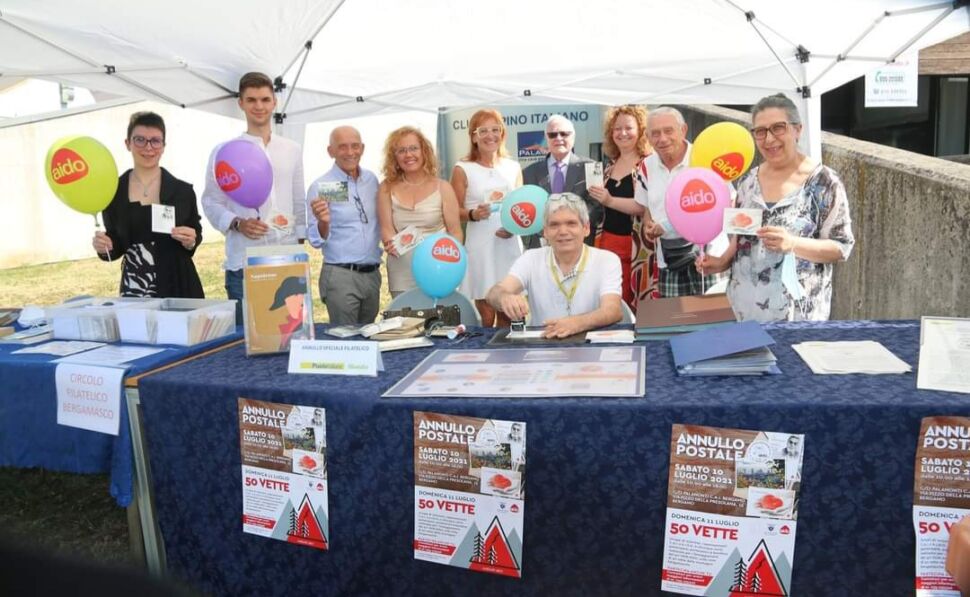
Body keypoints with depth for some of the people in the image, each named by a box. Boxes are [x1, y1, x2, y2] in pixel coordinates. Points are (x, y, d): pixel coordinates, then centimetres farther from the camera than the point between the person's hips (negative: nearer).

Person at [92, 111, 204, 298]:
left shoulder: (183, 191, -1)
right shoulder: (113, 192, 2)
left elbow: (196, 235, 7)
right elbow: (117, 245, 9)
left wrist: (190, 242, -13)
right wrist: (104, 247, -10)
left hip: (178, 286, -1)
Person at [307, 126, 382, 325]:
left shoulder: (371, 180, 7)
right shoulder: (321, 187, -7)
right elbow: (316, 241, -9)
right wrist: (323, 222, -26)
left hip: (372, 274, 5)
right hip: (340, 276, -5)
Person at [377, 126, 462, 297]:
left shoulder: (442, 188, 4)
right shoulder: (387, 188, 5)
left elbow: (455, 233, 3)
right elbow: (386, 229, -1)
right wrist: (392, 243, -24)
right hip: (402, 277, 0)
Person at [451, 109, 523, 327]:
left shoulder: (513, 168, 10)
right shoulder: (463, 170, -1)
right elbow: (455, 211, 0)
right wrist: (473, 214, -20)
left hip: (510, 245, 4)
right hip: (481, 247, -3)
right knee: (486, 317, -4)